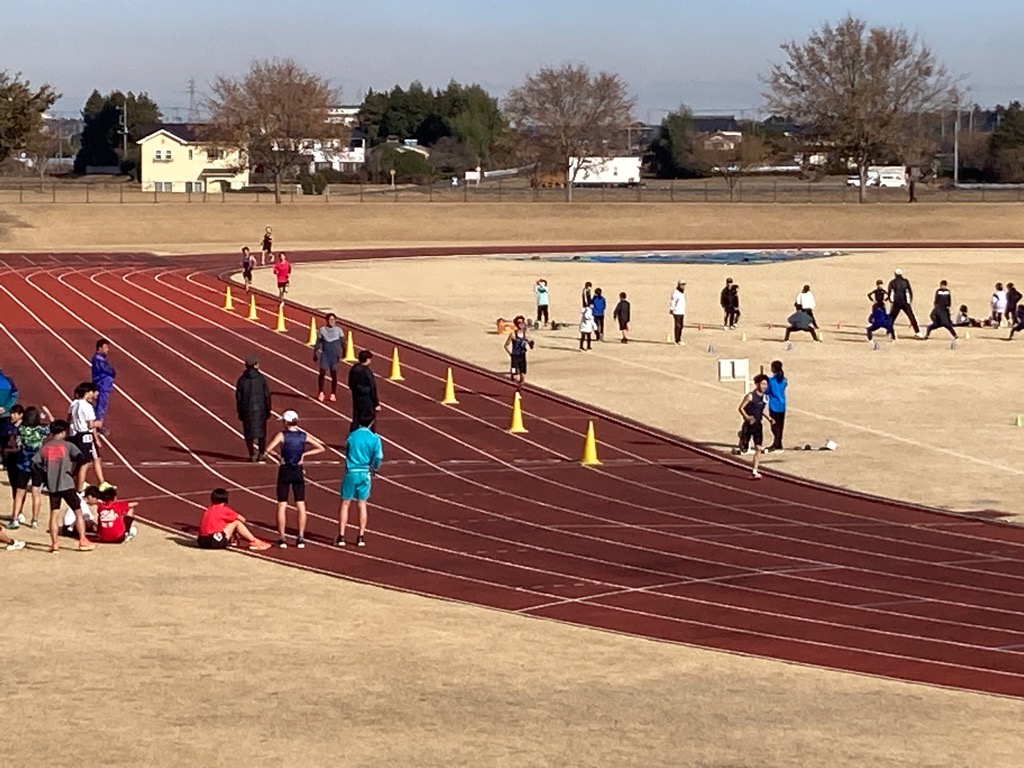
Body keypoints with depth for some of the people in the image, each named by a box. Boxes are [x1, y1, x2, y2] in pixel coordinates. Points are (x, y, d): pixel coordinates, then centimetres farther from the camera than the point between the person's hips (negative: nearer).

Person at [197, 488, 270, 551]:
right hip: (215, 541, -7)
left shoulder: (208, 511, 20)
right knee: (237, 522, 4)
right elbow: (242, 519, 7)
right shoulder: (223, 509, 2)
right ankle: (255, 542, 7)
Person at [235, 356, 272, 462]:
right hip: (260, 408, 0)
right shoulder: (261, 378, -4)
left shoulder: (242, 379, -1)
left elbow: (238, 397, 0)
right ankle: (261, 454, 12)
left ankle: (253, 454, 1)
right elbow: (267, 395, -3)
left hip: (247, 409, 0)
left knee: (249, 433, 6)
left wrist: (240, 412, 8)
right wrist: (268, 410, 5)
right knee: (261, 431, 12)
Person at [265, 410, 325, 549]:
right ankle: (301, 537, 5)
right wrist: (305, 453, 1)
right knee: (301, 505, 7)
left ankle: (281, 538, 3)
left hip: (284, 471, -2)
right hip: (298, 472, 2)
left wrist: (278, 453, -2)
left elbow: (268, 449, -19)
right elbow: (321, 448, 3)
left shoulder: (282, 435, -9)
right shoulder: (304, 436, 0)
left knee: (282, 505, 4)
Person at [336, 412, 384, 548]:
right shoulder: (374, 439, -5)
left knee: (345, 504, 7)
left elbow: (346, 452, 8)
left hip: (351, 472, -1)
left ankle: (341, 537, 3)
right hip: (365, 474, 1)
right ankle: (361, 537, 13)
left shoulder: (352, 436, -3)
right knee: (362, 504, 12)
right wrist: (374, 469, 7)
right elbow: (378, 458, -11)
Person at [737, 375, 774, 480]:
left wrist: (768, 417, 6)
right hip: (748, 424, -5)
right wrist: (746, 417, -27)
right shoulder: (750, 396, -12)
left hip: (758, 425, 5)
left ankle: (755, 471, -3)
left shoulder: (765, 397, 7)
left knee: (758, 449, -4)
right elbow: (740, 408, -11)